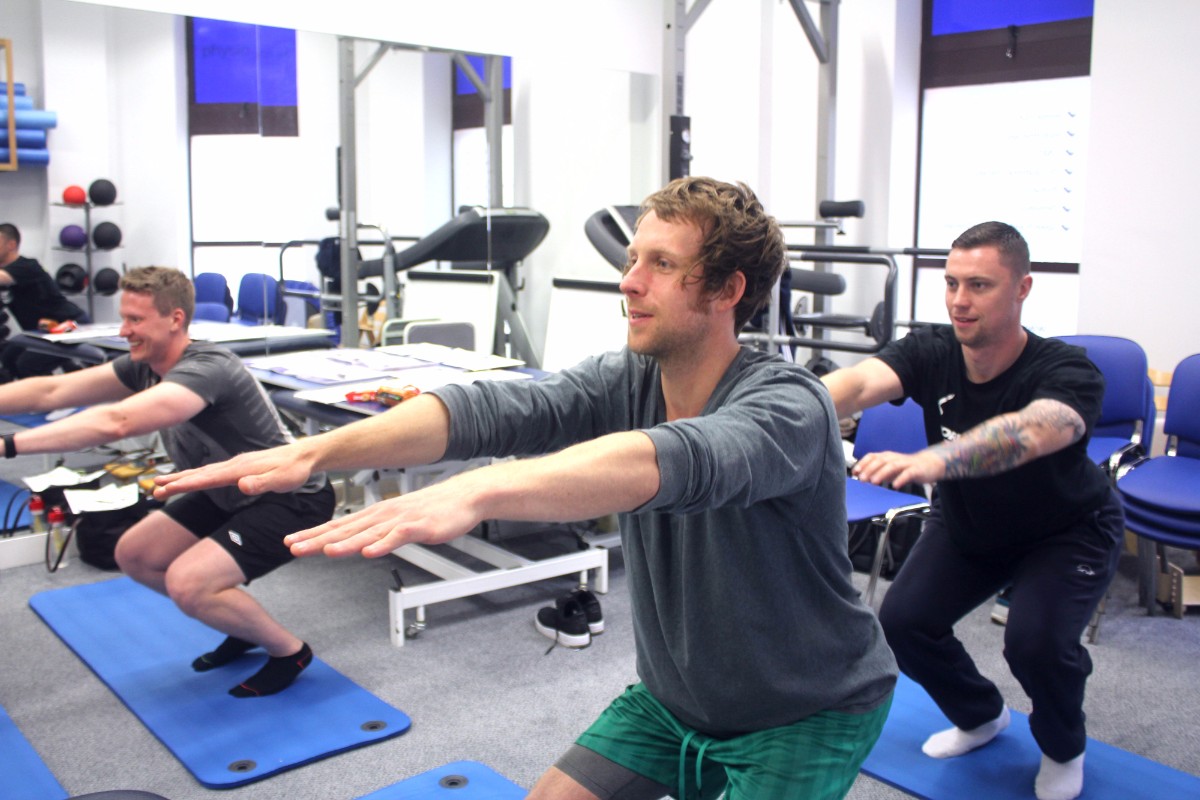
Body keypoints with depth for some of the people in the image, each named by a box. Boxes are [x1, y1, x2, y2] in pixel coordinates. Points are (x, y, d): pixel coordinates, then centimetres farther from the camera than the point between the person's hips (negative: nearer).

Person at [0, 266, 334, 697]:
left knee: (186, 583, -25)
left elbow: (114, 423, -43)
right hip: (232, 494, 10)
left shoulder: (205, 370, -30)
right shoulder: (145, 367, -2)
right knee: (134, 555, 10)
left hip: (293, 499, -10)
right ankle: (247, 623, 23)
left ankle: (288, 650, 0)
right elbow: (51, 390, -1)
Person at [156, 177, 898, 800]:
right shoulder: (624, 381, -11)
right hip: (675, 696, 6)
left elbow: (679, 462, -49)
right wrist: (315, 451, -38)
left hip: (807, 714, -5)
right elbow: (486, 408, -25)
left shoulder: (787, 406, -28)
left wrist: (477, 492, -63)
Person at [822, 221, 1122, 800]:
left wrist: (930, 460, -74)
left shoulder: (1068, 373, -33)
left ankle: (1063, 748, 10)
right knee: (902, 623, -10)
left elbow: (1027, 432, -56)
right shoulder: (931, 352, -23)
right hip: (965, 524, 4)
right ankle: (980, 715, 23)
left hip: (1067, 532, -4)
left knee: (1035, 638, -26)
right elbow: (859, 382, -43)